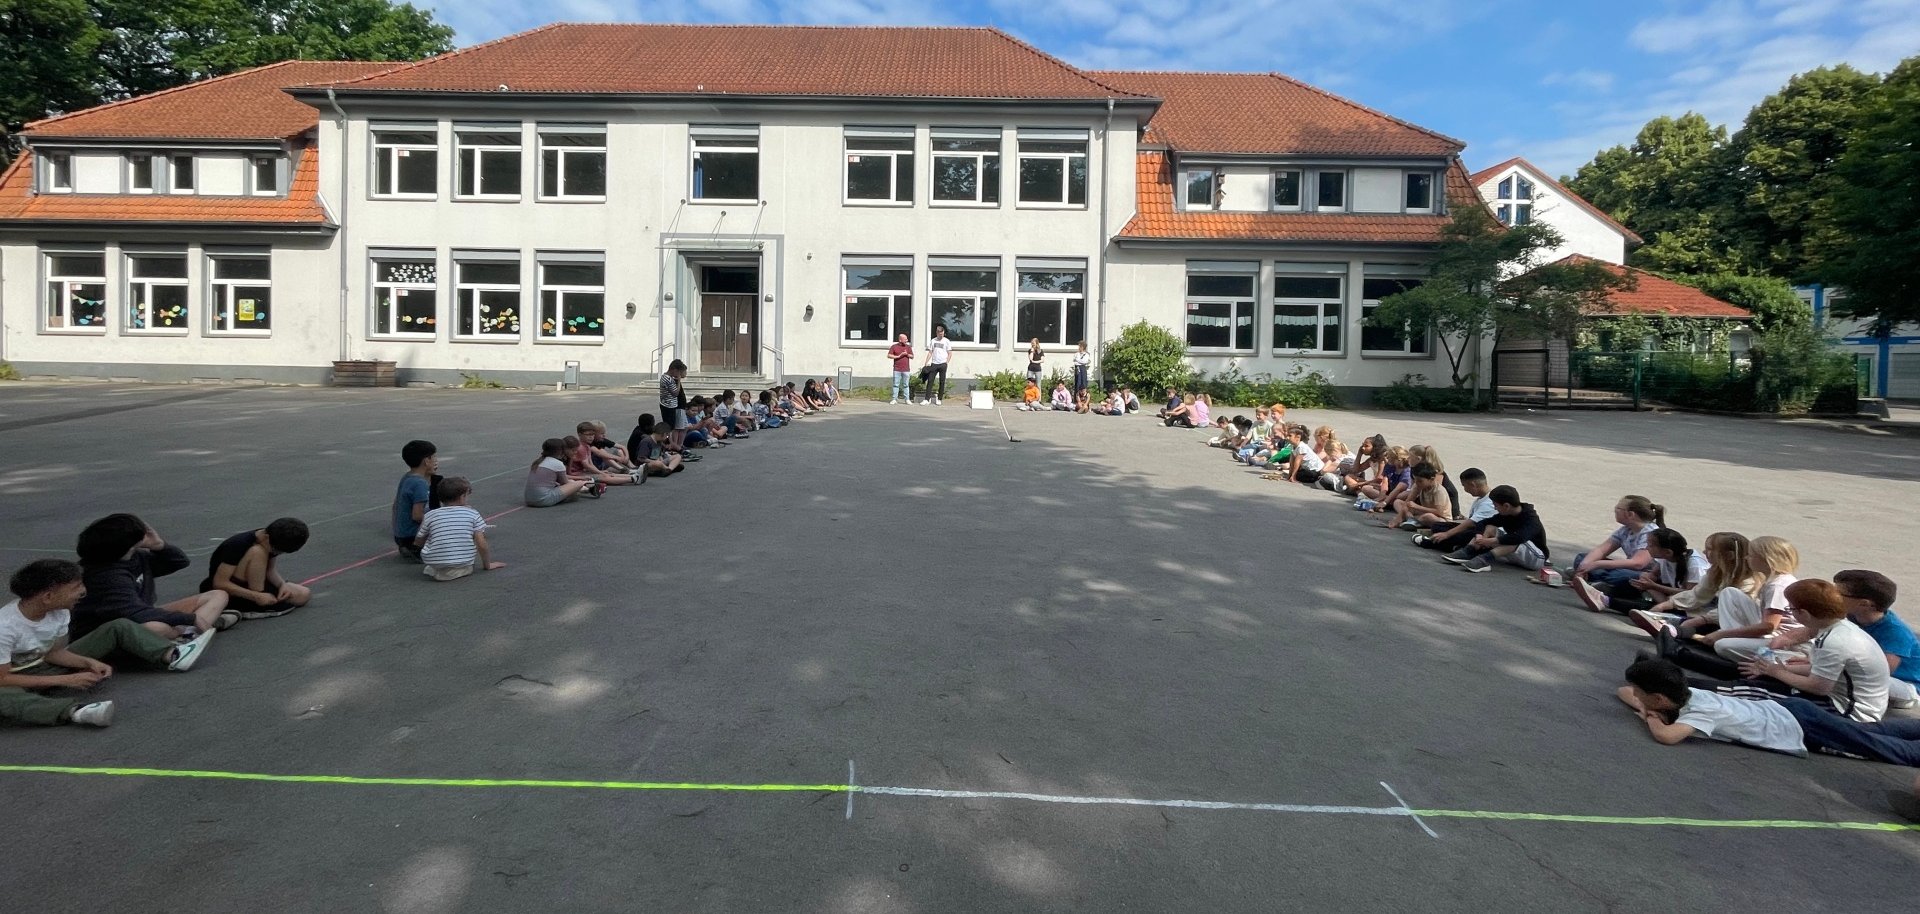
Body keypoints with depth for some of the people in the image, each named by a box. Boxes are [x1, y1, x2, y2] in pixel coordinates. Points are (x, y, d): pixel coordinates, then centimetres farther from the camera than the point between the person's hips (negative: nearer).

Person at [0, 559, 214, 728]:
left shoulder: (58, 612, -10)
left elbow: (53, 652, 1)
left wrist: (89, 662, -19)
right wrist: (66, 680, -31)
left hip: (47, 665, 7)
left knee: (119, 628, -4)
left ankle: (172, 655, -21)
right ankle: (75, 711, -62)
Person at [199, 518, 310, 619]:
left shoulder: (274, 542, -6)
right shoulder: (238, 544, -28)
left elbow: (270, 570, 2)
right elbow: (219, 583, -29)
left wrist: (283, 585, -20)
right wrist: (257, 597, -36)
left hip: (252, 585, 7)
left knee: (304, 595, -13)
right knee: (257, 553, -32)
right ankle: (256, 607, -27)